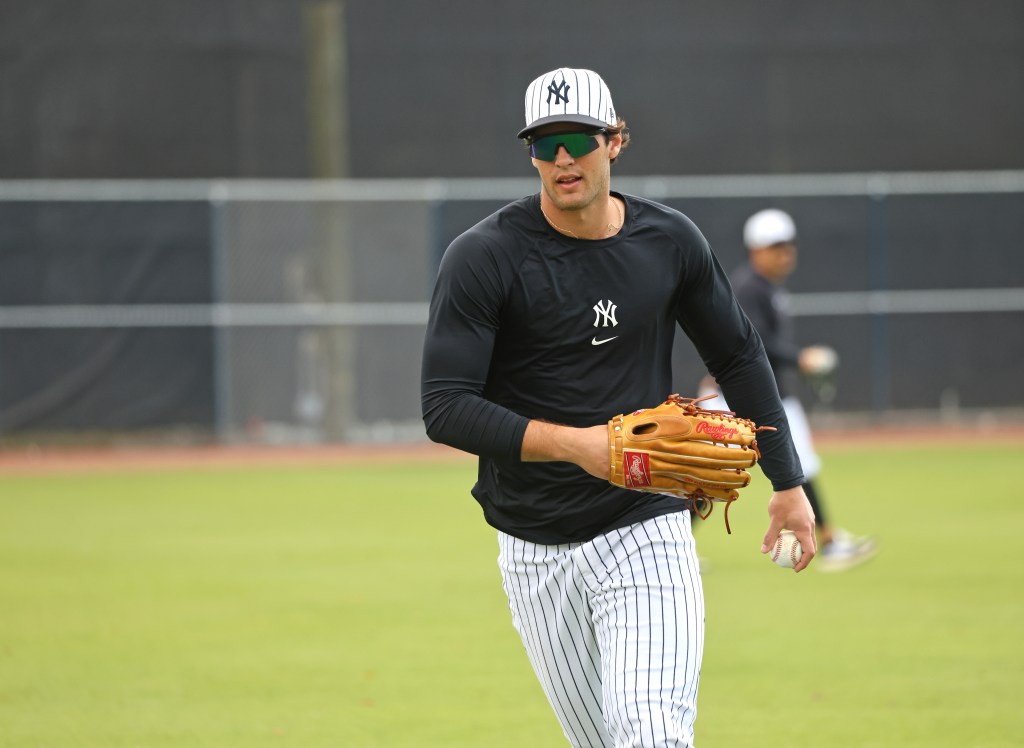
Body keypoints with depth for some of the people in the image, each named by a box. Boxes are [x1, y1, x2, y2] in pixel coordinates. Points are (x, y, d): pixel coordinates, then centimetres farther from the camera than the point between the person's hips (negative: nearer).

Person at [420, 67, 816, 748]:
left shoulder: (671, 242, 1)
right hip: (537, 554, 0)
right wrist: (572, 443, -26)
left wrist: (788, 482, 15)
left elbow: (739, 356, 16)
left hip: (648, 534, 0)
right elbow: (445, 409, -15)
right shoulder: (484, 258, -9)